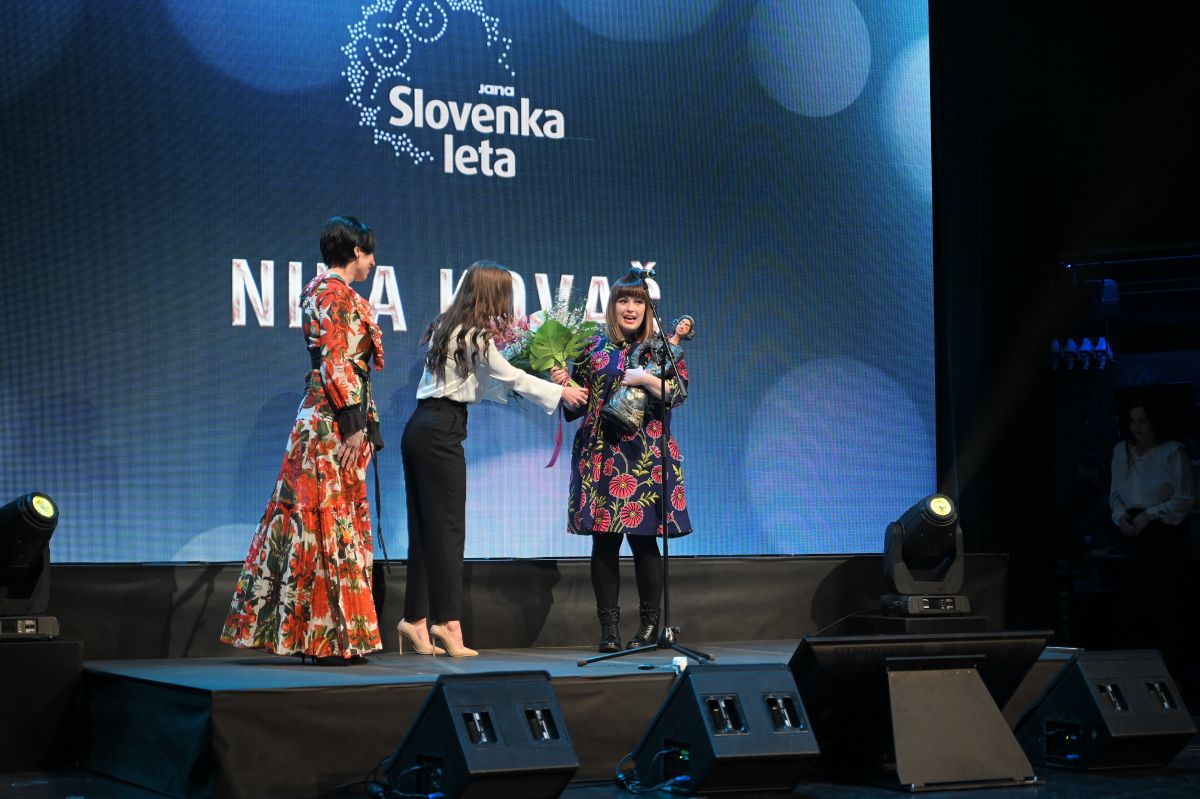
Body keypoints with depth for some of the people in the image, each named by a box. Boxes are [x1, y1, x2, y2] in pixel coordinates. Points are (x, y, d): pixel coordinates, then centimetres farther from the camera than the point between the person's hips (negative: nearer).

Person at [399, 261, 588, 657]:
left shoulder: (447, 327, 17)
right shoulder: (475, 336, -10)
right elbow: (512, 378, 0)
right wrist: (561, 392, 11)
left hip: (419, 429, 9)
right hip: (441, 431, -9)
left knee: (424, 527, 9)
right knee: (447, 527, -5)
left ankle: (416, 619, 10)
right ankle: (447, 621, -5)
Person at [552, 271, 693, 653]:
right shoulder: (593, 349, 12)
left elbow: (679, 392, -3)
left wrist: (644, 378, -14)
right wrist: (563, 385, -6)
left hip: (646, 457, -2)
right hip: (600, 456, 2)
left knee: (643, 536, -5)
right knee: (604, 540, -1)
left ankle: (650, 625, 5)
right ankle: (609, 629, 4)